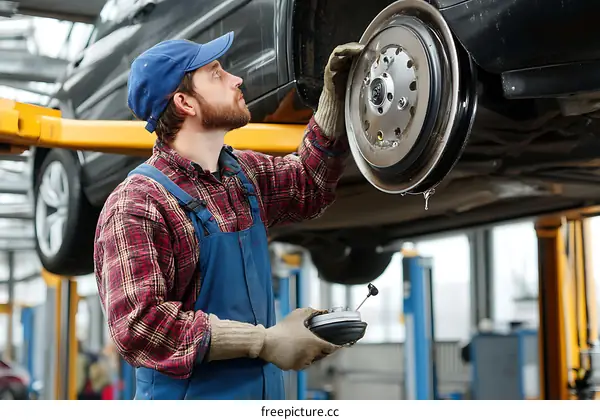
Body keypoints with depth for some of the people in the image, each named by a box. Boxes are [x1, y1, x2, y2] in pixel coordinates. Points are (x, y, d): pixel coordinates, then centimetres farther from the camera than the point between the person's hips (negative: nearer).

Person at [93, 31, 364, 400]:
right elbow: (138, 325, -27)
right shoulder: (137, 204, -20)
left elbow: (308, 184, 21)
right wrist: (266, 341, -26)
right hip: (189, 395, -7)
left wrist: (335, 97, 9)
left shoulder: (244, 172, 3)